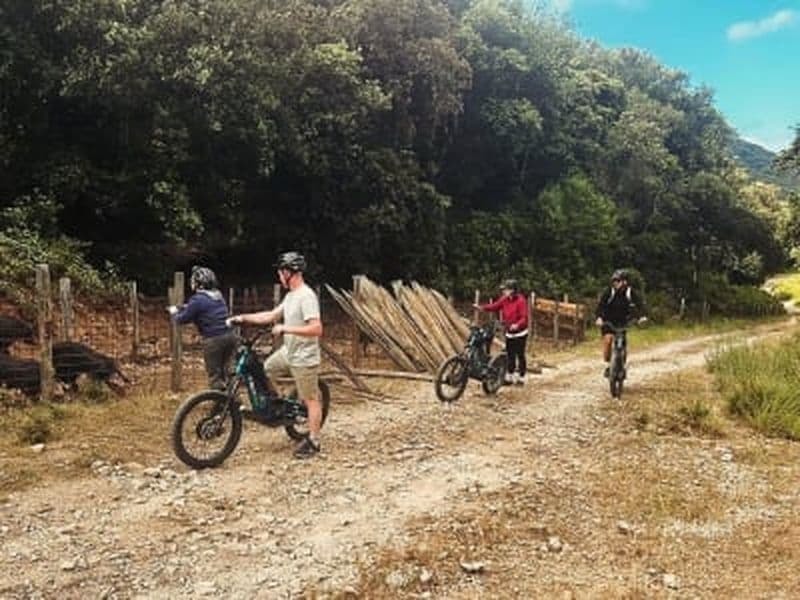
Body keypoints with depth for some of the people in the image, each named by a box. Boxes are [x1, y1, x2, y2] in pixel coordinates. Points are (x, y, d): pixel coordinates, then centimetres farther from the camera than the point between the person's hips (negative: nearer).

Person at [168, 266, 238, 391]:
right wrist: (181, 308, 31)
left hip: (214, 340, -7)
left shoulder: (197, 300, -11)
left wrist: (174, 312, 17)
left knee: (214, 375, 4)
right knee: (223, 371, 21)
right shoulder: (218, 295, 12)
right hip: (230, 336, 7)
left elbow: (182, 319, -3)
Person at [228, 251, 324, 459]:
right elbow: (271, 315, 17)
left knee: (310, 399, 2)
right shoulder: (291, 295, 9)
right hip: (288, 352, 10)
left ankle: (313, 441, 14)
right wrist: (244, 318, 11)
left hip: (304, 358, -10)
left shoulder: (306, 296, -22)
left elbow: (316, 328, -31)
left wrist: (285, 328, -29)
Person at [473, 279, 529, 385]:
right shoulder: (504, 300, 2)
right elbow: (494, 306, 3)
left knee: (520, 355, 0)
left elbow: (524, 317, -22)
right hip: (509, 332, 6)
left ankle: (521, 377, 10)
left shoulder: (521, 300, -17)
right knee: (510, 355, 10)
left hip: (520, 333, -6)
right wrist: (481, 307, -10)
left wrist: (517, 325, -40)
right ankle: (509, 377, 18)